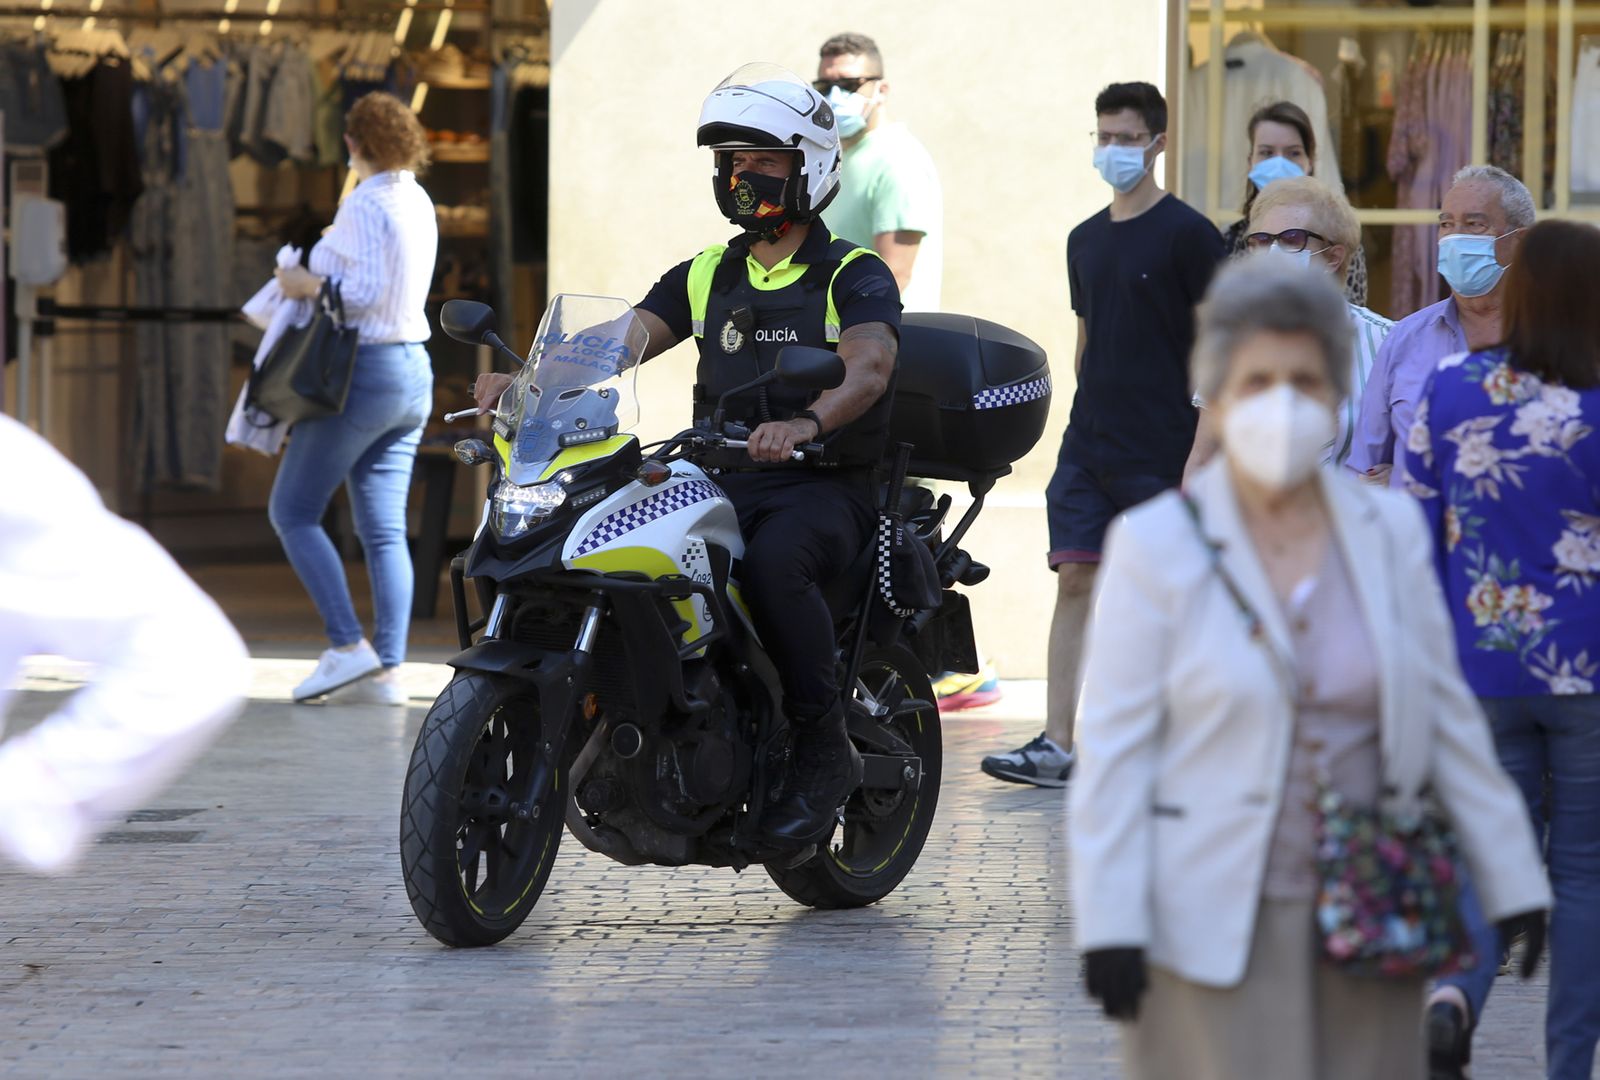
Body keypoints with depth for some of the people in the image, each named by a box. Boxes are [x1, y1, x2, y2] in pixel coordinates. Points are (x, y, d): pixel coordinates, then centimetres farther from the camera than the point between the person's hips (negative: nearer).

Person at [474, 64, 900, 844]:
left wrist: (807, 422, -44)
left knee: (772, 561, -38)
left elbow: (869, 366, -22)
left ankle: (823, 751, -27)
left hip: (825, 487, -6)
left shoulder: (854, 276, -2)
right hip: (723, 483, 6)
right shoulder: (706, 276, 17)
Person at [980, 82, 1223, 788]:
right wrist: (1089, 419, 16)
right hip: (1087, 449, 6)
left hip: (1160, 456, -6)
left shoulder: (1187, 235, -6)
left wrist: (1204, 451, -14)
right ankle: (1056, 747, -5)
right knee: (1075, 580, -2)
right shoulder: (1086, 240, 14)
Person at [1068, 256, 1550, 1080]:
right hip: (1214, 930, -3)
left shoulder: (1389, 532, 6)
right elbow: (1113, 749, -6)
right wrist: (1108, 926, -13)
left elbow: (1448, 716, 12)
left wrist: (1509, 879, 10)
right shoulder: (1156, 546, -4)